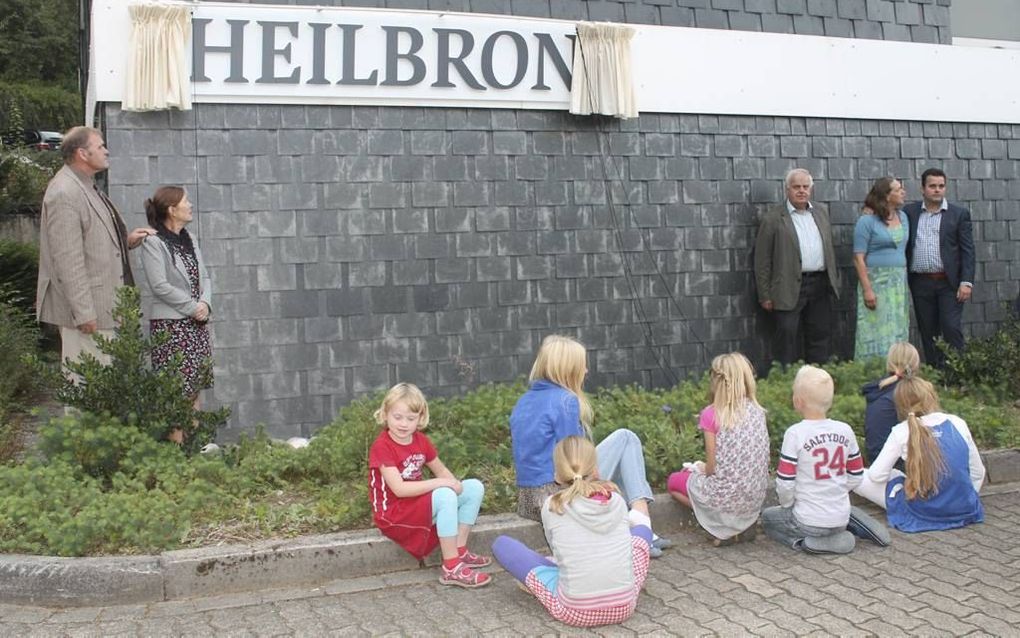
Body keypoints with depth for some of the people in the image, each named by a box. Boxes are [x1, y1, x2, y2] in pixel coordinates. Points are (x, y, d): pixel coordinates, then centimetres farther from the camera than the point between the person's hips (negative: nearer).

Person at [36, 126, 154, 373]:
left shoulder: (87, 186, 14)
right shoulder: (64, 194, -17)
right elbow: (68, 259, -21)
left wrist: (126, 239, 8)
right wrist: (83, 312, -21)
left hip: (104, 304, 10)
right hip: (86, 307, -10)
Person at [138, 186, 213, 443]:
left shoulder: (189, 239, 14)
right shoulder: (153, 243, -9)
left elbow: (204, 277, 14)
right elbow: (160, 286, -16)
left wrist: (205, 303, -5)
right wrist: (193, 307, -13)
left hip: (197, 323, 7)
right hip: (170, 325, -7)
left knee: (195, 387, 10)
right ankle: (177, 445, 0)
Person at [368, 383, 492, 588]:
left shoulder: (421, 441, 4)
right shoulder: (381, 447, -19)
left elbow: (441, 471, 12)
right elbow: (399, 489, -28)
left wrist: (454, 483, -9)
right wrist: (440, 483, -29)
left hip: (419, 503, 8)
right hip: (394, 515, -8)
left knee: (474, 488, 1)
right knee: (445, 496, -32)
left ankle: (460, 550, 3)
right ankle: (451, 568, -26)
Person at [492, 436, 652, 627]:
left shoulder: (552, 506, -4)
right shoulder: (617, 500, 2)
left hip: (575, 612, -3)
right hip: (623, 607, 4)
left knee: (501, 544, 9)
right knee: (641, 530, 28)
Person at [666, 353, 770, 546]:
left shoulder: (712, 414, -14)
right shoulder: (758, 411, 1)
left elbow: (712, 468, -12)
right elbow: (757, 459, 8)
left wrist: (701, 468, 12)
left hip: (725, 496, -5)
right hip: (756, 499, 5)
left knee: (674, 481, 22)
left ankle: (725, 526, 2)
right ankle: (745, 521, 9)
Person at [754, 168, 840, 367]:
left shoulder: (821, 212, 13)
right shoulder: (773, 218, -4)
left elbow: (829, 248, 20)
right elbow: (762, 259, -5)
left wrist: (834, 280, 14)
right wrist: (765, 295, -8)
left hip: (820, 285, 6)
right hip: (789, 289, -5)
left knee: (820, 336, 9)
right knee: (787, 338, -6)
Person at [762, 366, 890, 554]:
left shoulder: (796, 433, -17)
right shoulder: (845, 430, -2)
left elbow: (785, 483, -15)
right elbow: (856, 477, 6)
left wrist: (786, 505, 4)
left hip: (809, 521, -6)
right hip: (841, 518, 6)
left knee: (768, 517, 20)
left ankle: (809, 542, -2)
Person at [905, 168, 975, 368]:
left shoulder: (959, 214, 4)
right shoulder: (910, 212, 8)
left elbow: (967, 250, 0)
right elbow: (904, 246, 9)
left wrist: (966, 282, -9)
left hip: (949, 282, -2)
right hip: (920, 283, 2)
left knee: (952, 329, -7)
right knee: (927, 332, 6)